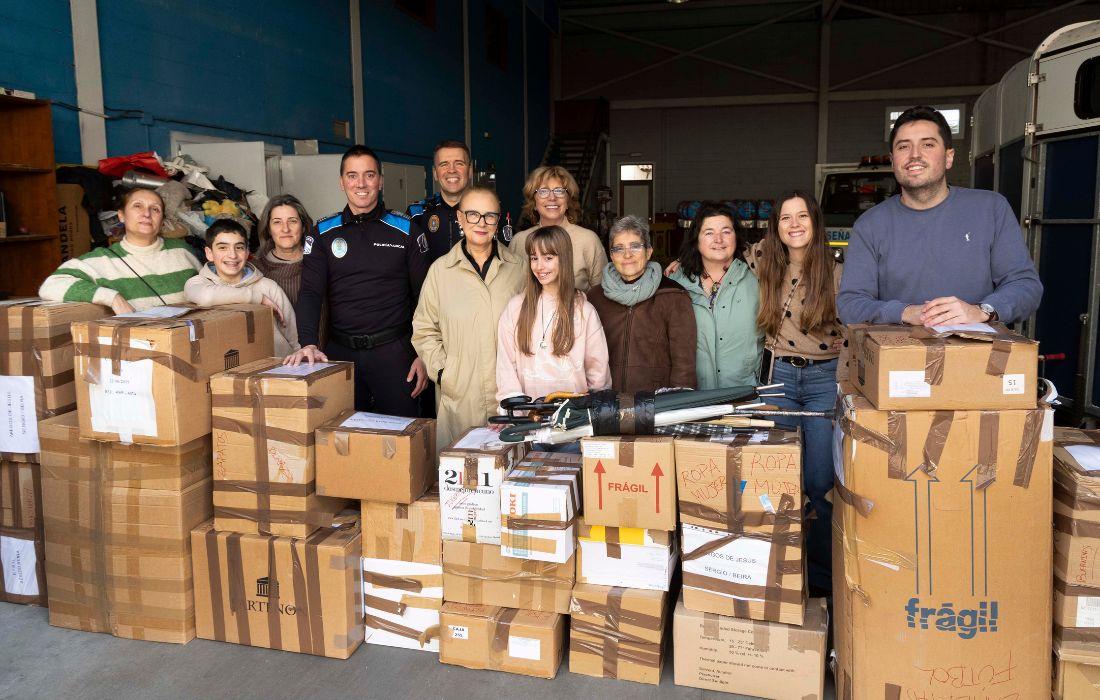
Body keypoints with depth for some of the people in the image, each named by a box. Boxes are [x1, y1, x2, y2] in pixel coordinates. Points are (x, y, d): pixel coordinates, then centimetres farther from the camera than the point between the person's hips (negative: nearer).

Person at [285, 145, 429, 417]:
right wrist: (308, 344, -18)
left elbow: (425, 297, 2)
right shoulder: (323, 233, 6)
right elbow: (310, 293, -2)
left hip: (394, 351, -1)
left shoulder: (406, 230, 2)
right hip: (340, 351, 2)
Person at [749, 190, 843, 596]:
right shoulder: (763, 263, 2)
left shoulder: (837, 273, -5)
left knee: (820, 482, -3)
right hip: (779, 376, 2)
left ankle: (822, 573, 15)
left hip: (825, 379, -2)